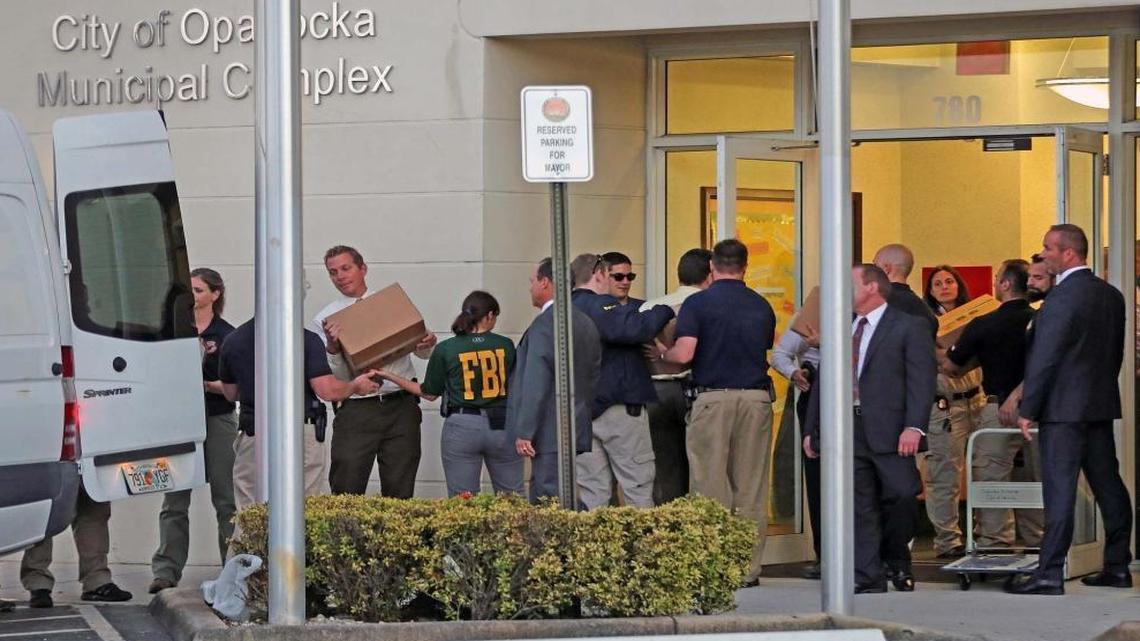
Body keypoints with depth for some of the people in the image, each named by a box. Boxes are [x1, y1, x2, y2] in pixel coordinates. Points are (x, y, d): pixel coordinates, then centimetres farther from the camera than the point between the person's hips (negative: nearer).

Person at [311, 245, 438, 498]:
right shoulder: (324, 320, 6)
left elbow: (423, 352, 17)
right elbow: (332, 379, 1)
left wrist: (428, 344, -7)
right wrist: (333, 347, -19)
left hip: (401, 407, 2)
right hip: (356, 409, -2)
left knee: (399, 493, 2)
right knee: (347, 491, -6)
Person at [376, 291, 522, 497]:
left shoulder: (446, 349, -4)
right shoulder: (505, 345, -1)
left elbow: (430, 393, 6)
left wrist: (389, 376, 14)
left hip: (461, 428, -1)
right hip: (502, 425, 1)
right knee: (512, 501, 8)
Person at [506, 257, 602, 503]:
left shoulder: (545, 324, -13)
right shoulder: (586, 323, 16)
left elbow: (536, 383, -17)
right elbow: (593, 377, 19)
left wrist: (524, 432, -16)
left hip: (551, 433, -9)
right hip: (578, 429, 9)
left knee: (546, 501, -10)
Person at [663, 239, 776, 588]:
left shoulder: (698, 303, -4)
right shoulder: (762, 306, 9)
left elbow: (684, 354, -13)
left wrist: (663, 354, 8)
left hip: (713, 398, -3)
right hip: (756, 397, 3)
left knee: (711, 487, 0)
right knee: (752, 490, 6)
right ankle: (749, 569, 7)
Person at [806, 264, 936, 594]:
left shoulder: (909, 326, 1)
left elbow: (922, 379, -7)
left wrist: (914, 427, -18)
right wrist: (812, 429, 14)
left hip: (889, 431, -4)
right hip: (845, 429, 5)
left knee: (901, 495, -7)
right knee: (860, 510, 0)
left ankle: (895, 561, 18)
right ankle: (868, 579, 2)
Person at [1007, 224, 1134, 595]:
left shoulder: (1063, 296, -16)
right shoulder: (1111, 295, 10)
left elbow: (1044, 357, -17)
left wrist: (1028, 409, -12)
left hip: (1064, 408, -8)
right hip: (1102, 405, 8)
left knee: (1060, 490, -8)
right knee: (1108, 485, 11)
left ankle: (1050, 574, -9)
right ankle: (1117, 567, 16)